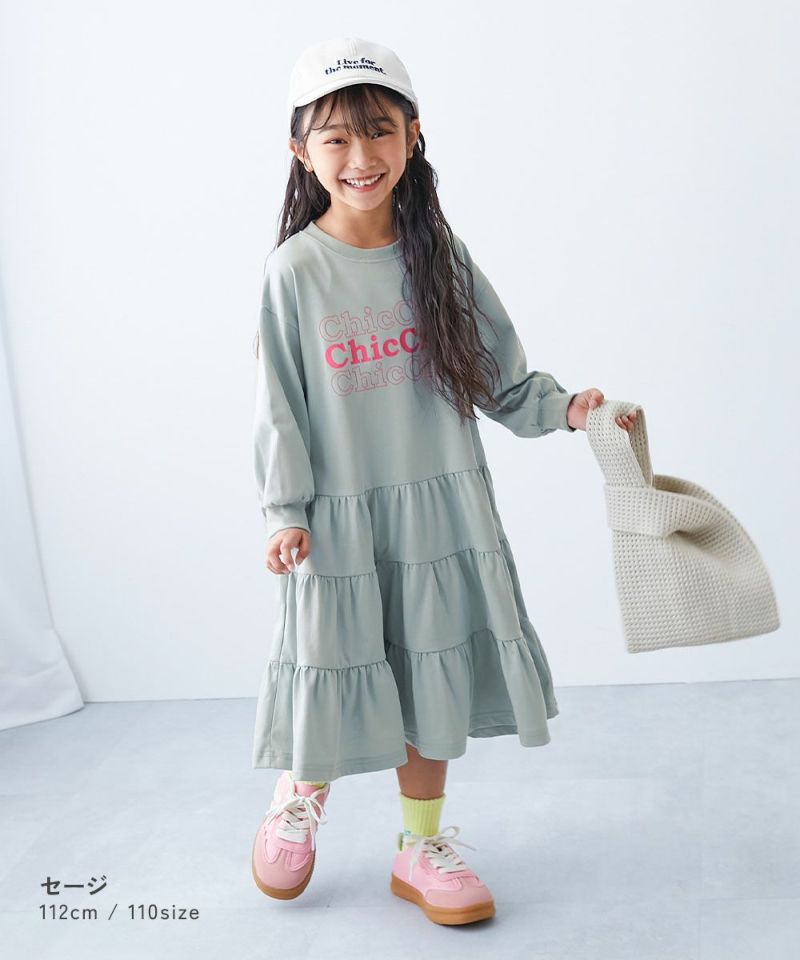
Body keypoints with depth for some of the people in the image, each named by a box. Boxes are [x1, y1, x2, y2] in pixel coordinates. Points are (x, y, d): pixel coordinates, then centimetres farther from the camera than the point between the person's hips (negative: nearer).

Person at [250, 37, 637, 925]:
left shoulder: (438, 256, 0)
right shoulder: (295, 271, -7)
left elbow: (497, 373, 4)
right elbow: (279, 405, -5)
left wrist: (565, 409, -9)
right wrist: (284, 510, -8)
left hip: (439, 507, 3)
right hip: (339, 516, -2)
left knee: (431, 678, 10)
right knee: (334, 668, 8)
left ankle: (421, 845, 29)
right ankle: (300, 795, 40)